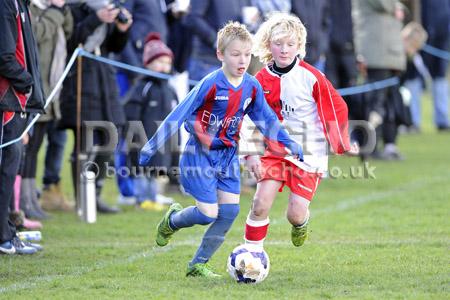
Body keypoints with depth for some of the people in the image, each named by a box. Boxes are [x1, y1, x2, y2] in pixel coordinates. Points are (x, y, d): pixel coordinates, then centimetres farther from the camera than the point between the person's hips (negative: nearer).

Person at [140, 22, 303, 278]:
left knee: (230, 210, -3)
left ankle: (199, 264, 9)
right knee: (208, 214, -10)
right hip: (200, 154, -6)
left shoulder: (252, 87, -3)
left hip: (228, 155, 6)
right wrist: (152, 147, -16)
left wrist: (288, 144, 7)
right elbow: (180, 114, -17)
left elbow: (267, 119, 12)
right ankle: (172, 220, 24)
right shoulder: (211, 84, -21)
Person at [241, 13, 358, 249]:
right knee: (261, 204, -12)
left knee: (296, 213, -8)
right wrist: (250, 153, -4)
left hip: (308, 153, -2)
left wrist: (342, 145, 4)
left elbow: (336, 108, -1)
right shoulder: (261, 80, -2)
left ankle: (301, 225, 30)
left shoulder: (310, 77, -11)